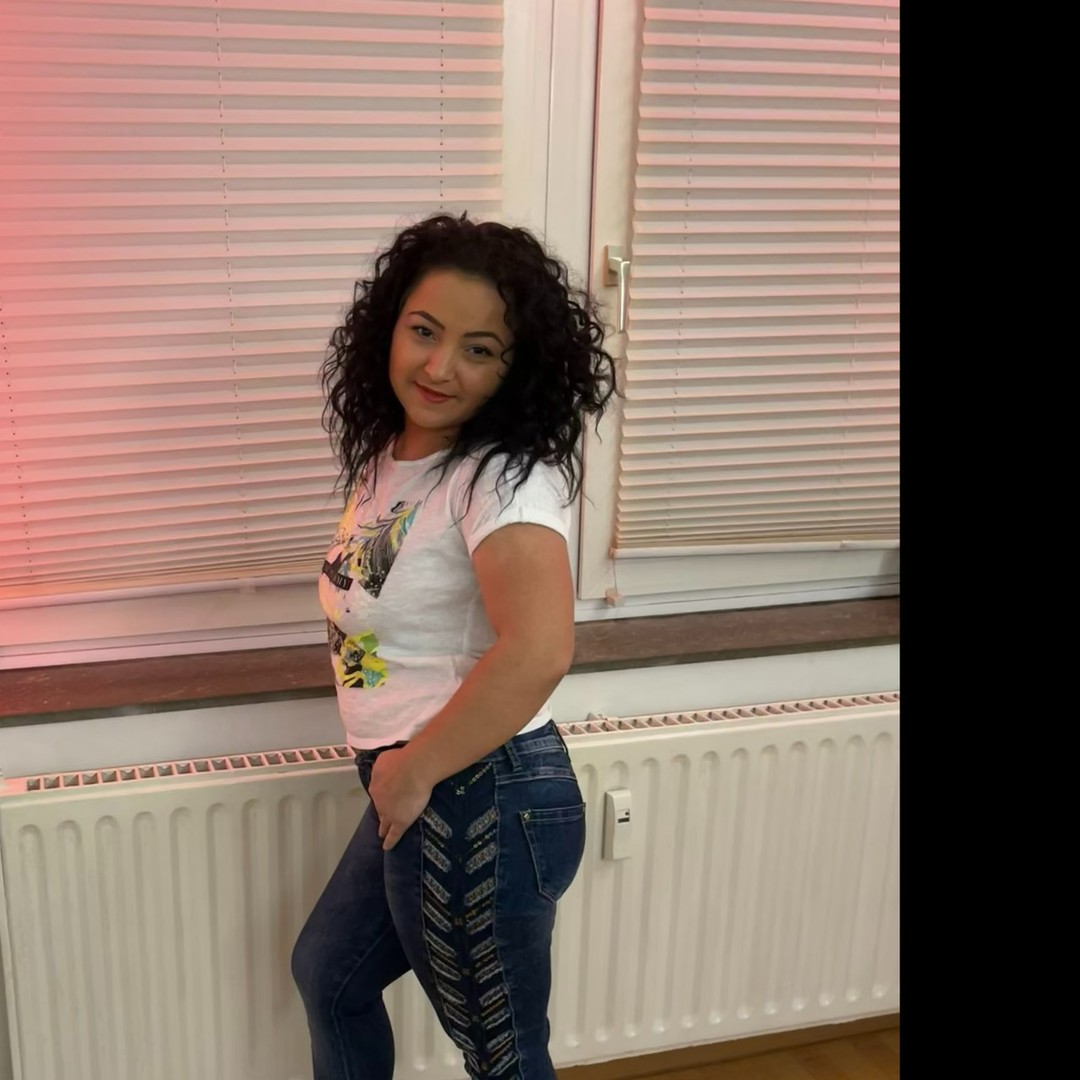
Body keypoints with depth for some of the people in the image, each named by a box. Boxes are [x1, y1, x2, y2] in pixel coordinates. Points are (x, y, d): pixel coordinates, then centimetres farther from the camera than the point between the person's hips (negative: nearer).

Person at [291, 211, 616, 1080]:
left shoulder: (503, 477, -22)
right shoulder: (388, 452, 4)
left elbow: (539, 651, -37)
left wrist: (415, 770, -24)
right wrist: (399, 775, 8)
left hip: (483, 808, -9)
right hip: (414, 801, 9)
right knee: (328, 973, 29)